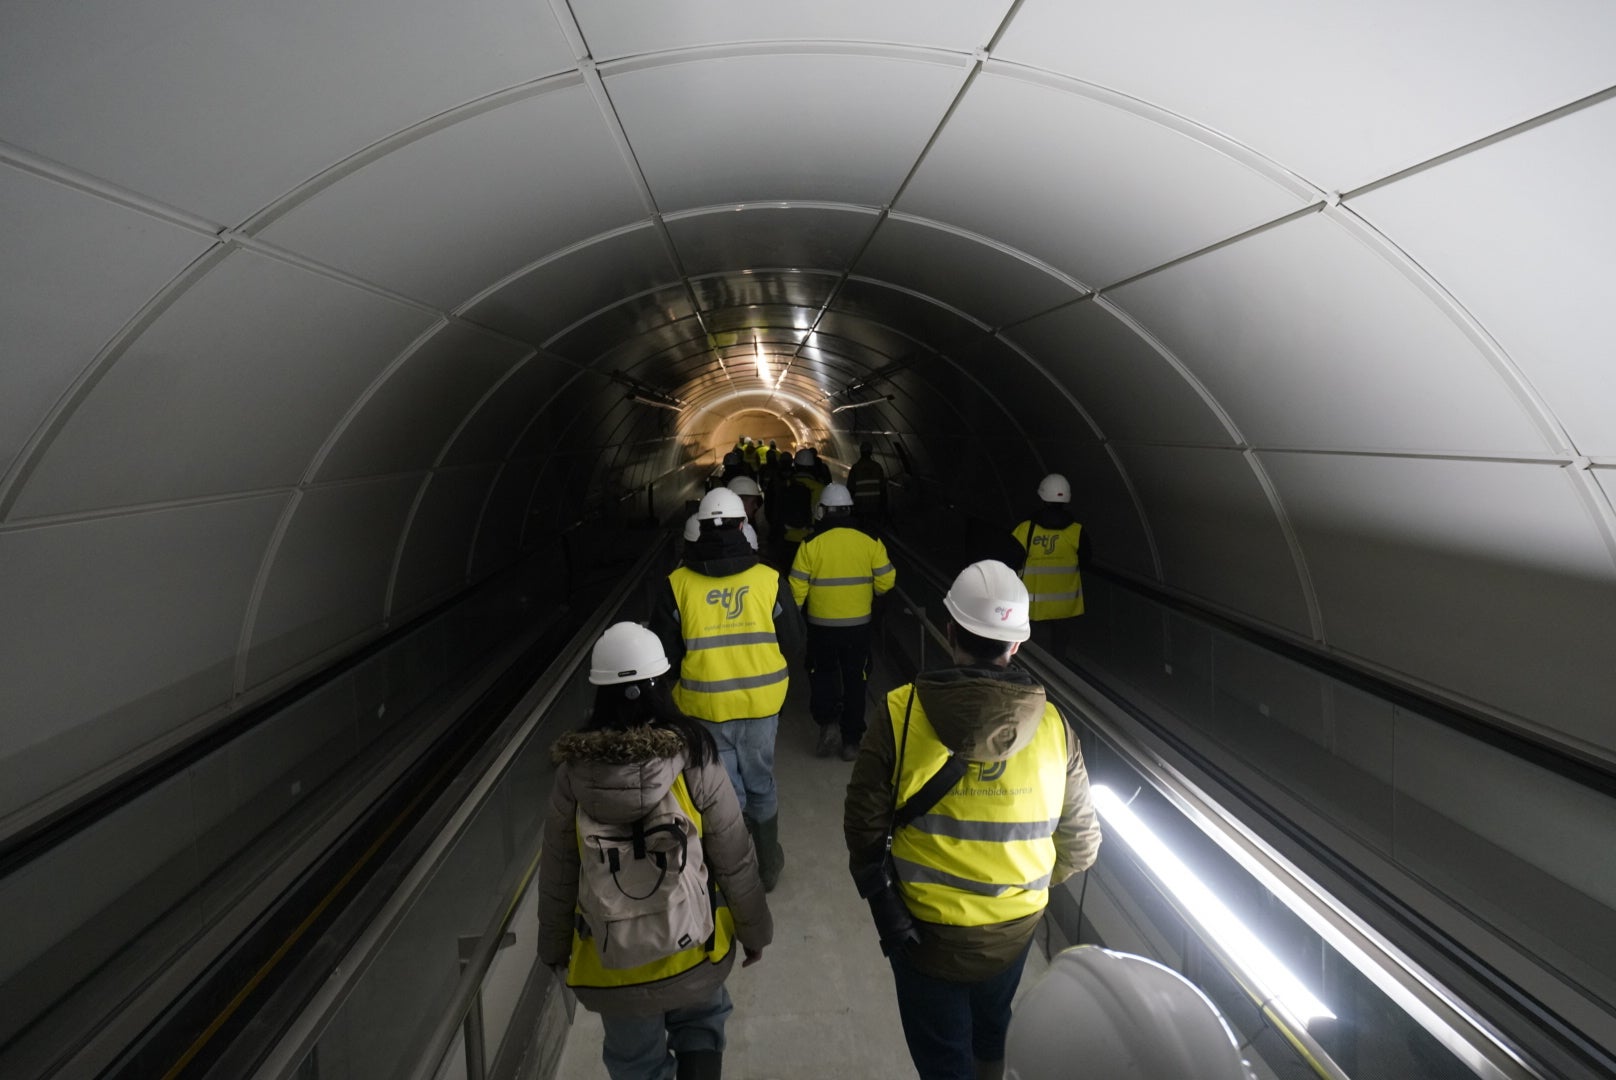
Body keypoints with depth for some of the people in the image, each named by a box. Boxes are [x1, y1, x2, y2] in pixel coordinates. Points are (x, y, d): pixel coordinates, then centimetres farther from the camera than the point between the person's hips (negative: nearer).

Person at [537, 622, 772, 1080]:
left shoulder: (573, 771, -16)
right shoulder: (693, 758, -20)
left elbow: (557, 873, -5)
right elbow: (734, 858, -12)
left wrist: (555, 947, 11)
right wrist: (755, 929, 4)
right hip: (692, 948, -1)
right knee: (700, 1024, 28)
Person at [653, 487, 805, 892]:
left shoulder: (678, 584, -12)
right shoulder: (768, 579, -11)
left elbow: (664, 649, -6)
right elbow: (793, 643, -3)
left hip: (705, 706, -1)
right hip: (761, 702, 1)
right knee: (760, 783, 20)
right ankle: (768, 864, 36)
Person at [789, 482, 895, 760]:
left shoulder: (811, 543, -11)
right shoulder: (870, 541, -6)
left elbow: (797, 588, -9)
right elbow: (885, 581, -2)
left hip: (821, 625, -1)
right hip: (859, 624, 1)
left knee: (822, 674, 20)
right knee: (855, 680, 14)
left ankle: (827, 722, 1)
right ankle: (851, 742, 18)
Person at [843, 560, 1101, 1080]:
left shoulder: (900, 716, -21)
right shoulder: (1053, 728, -14)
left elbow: (864, 828, -18)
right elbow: (1080, 844, -3)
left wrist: (882, 900, -5)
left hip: (926, 927, -2)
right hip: (1015, 927, 3)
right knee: (993, 1036, 31)